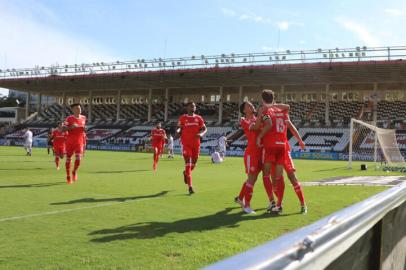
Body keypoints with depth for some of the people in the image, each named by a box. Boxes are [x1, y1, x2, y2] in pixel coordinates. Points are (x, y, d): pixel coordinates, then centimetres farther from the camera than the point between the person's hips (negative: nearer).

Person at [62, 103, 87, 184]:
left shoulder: (83, 118, 6)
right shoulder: (69, 118, -6)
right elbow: (63, 129, -12)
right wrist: (71, 127, -25)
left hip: (79, 142, 2)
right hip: (70, 142, -2)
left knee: (78, 159, -13)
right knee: (68, 159, 6)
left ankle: (74, 172, 15)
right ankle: (68, 176, 22)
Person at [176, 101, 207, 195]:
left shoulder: (199, 118, 8)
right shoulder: (182, 118, 2)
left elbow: (204, 129, 7)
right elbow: (179, 128, 6)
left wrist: (201, 134, -14)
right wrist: (178, 132, -18)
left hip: (196, 144, 4)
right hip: (186, 144, -3)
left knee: (193, 164, 12)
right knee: (188, 164, -9)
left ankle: (186, 173, 46)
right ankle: (190, 186, -8)